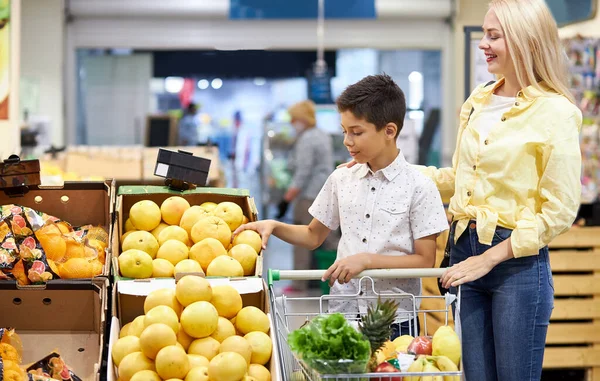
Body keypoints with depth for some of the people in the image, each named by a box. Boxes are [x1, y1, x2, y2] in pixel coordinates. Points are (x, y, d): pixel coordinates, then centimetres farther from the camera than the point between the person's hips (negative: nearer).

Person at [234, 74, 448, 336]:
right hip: (342, 312, 3)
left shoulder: (419, 187, -5)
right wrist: (273, 226, 3)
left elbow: (425, 261, -8)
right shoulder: (341, 179, 9)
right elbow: (314, 235, 20)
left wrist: (367, 260, -16)